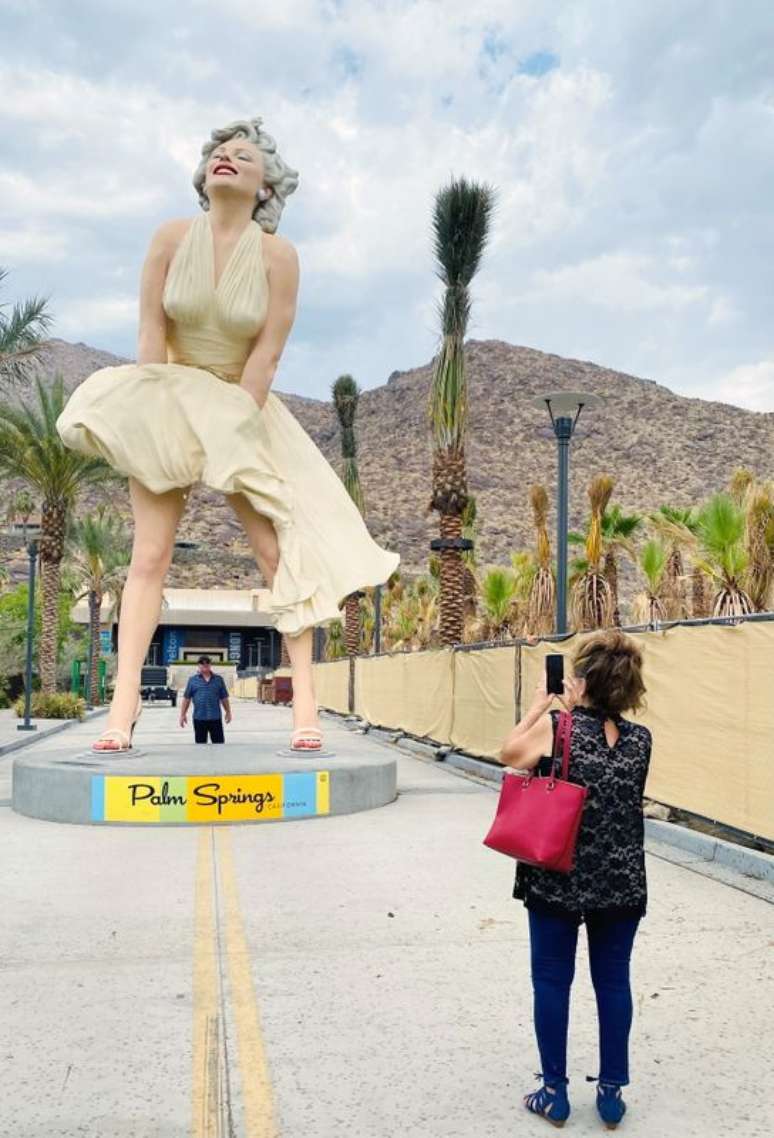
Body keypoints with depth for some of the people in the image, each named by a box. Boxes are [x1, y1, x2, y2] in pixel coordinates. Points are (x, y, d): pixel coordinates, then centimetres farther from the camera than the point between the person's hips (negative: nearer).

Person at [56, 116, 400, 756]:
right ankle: (125, 699, -1)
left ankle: (304, 700, -2)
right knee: (150, 554, -5)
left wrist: (232, 429, -15)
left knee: (280, 548, -7)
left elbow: (266, 353, -12)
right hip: (171, 406, 1)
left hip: (249, 411, -1)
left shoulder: (278, 254, -9)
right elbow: (152, 333, -5)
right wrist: (156, 413, -10)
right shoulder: (172, 238, -5)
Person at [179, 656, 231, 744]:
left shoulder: (219, 679, 8)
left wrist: (228, 712, 12)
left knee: (219, 742, 2)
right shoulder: (192, 680, 4)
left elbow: (224, 698, 12)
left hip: (215, 717, 1)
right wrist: (183, 714, 0)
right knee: (201, 743, 7)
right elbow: (186, 698, 3)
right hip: (199, 718, -1)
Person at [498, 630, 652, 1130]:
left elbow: (510, 754, 3)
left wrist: (540, 705, 8)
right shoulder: (641, 739, -4)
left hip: (557, 878, -3)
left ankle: (555, 1092, 22)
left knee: (552, 980, 11)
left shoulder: (555, 727, -14)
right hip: (621, 882, 3)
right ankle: (612, 1091, 26)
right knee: (614, 981, 15)